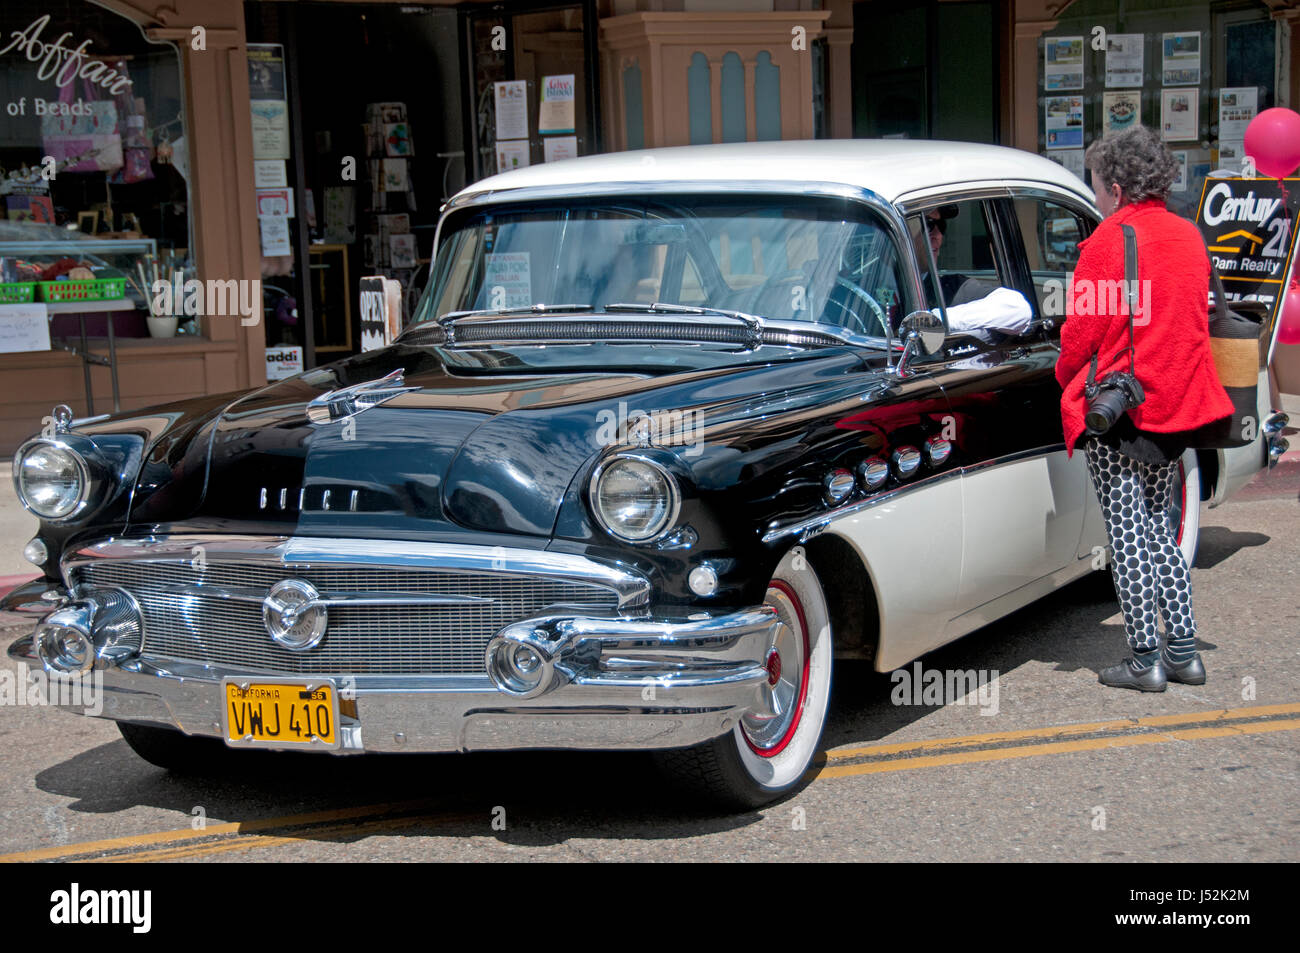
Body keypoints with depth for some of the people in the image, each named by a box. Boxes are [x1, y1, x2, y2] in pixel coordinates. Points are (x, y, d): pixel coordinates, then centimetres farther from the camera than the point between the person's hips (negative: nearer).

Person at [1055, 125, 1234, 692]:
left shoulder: (1108, 241, -13)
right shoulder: (1188, 236, 8)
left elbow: (1083, 332, -11)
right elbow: (1194, 323, 15)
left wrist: (1066, 377, 8)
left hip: (1115, 406, -7)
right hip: (1175, 407, 7)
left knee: (1127, 537, 0)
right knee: (1159, 531, 16)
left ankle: (1146, 660, 2)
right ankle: (1184, 652, 16)